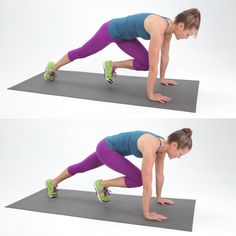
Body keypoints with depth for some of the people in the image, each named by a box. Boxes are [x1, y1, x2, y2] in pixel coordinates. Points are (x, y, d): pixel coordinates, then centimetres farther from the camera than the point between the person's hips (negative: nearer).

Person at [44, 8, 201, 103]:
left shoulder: (169, 27, -13)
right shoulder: (158, 30, -39)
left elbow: (165, 56, 3)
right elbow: (154, 66, -36)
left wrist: (162, 78, 11)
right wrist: (151, 95, -30)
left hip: (123, 35, 7)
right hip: (111, 30, -7)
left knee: (145, 63, -6)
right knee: (82, 52, 15)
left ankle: (112, 66, 14)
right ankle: (52, 67, 40)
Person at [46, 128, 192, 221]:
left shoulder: (163, 145, -11)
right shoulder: (150, 149, -37)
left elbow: (160, 174, 3)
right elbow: (147, 184, -34)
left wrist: (159, 197, 11)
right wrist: (147, 213, -27)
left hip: (110, 148, 9)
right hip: (106, 149, -9)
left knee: (82, 167, 27)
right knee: (139, 179, -16)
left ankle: (52, 183, 49)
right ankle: (102, 184, 4)